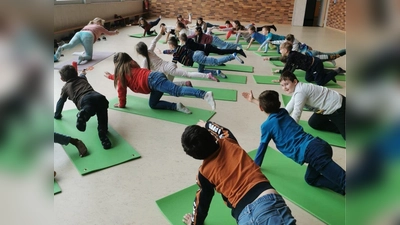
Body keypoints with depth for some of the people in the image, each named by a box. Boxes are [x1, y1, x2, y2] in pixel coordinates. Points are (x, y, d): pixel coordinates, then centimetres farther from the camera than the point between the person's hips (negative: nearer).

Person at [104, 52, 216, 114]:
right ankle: (176, 106, -7)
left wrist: (121, 104, 31)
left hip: (153, 80, -9)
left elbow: (122, 90, 18)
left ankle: (205, 95, -38)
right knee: (152, 104, 14)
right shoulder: (130, 65, 37)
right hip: (155, 78, 9)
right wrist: (111, 76, 72)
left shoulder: (121, 71, 13)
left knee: (177, 91, -24)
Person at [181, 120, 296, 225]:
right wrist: (207, 125, 60)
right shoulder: (228, 143, 15)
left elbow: (203, 200, 24)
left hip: (245, 215, -2)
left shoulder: (204, 171, 10)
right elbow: (223, 130, 41)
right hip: (269, 201, 3)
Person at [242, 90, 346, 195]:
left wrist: (255, 166, 35)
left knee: (343, 178, -17)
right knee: (310, 179, 20)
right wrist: (253, 100, 63)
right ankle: (343, 188, 1)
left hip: (311, 152, -8)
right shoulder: (283, 112, 24)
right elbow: (270, 107, 47)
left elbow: (262, 147, 18)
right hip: (320, 144, 8)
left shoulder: (267, 125, 5)